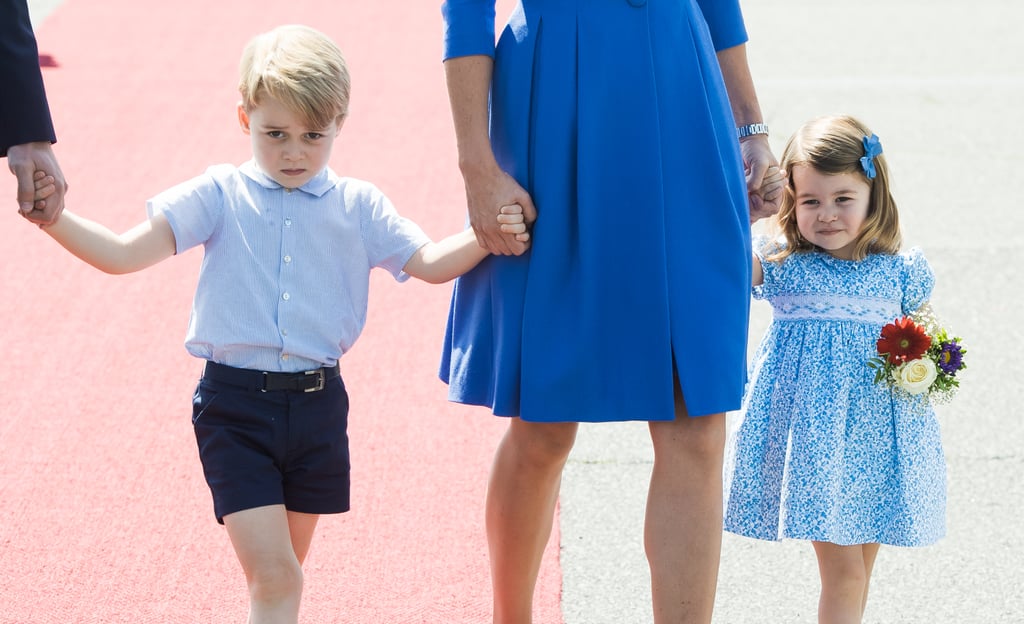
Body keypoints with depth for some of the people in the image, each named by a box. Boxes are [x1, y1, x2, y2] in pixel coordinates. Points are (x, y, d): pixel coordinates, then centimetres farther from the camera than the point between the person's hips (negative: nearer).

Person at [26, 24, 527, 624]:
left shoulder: (358, 205, 5)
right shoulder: (219, 195, -2)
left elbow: (430, 262, 3)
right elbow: (123, 254, -7)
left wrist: (484, 237, -15)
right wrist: (52, 217, -22)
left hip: (318, 401, 3)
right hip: (235, 404, -3)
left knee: (285, 569, 18)